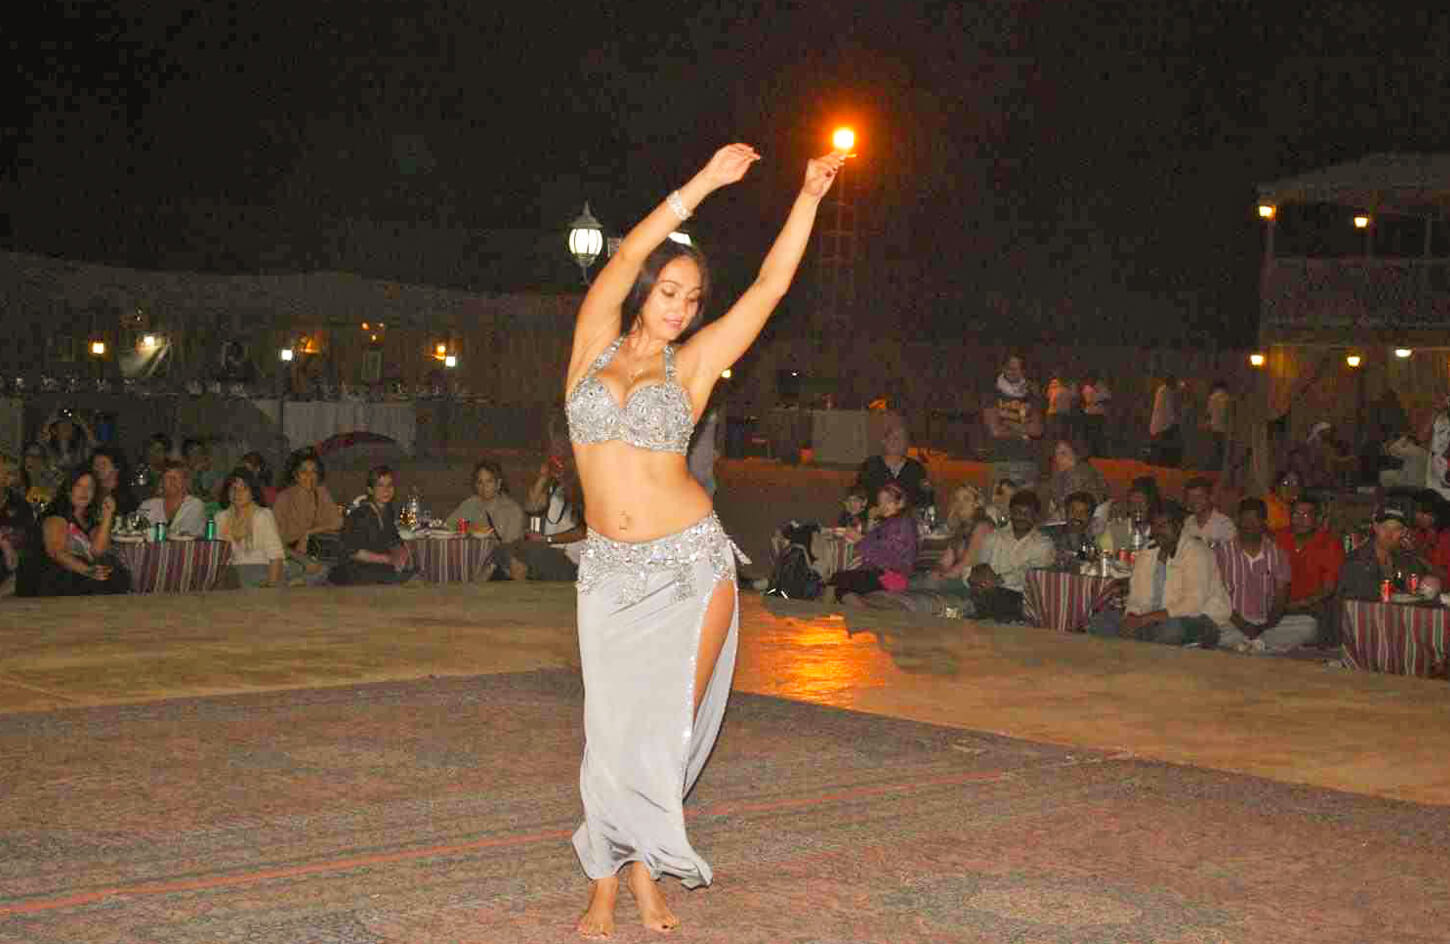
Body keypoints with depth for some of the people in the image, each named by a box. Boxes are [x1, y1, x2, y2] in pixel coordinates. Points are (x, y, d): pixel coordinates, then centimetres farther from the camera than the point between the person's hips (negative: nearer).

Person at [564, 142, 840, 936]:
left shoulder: (690, 365, 5)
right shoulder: (594, 346, 5)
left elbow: (771, 285, 2)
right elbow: (629, 255, -7)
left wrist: (809, 197, -1)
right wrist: (703, 184, -10)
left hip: (690, 564, 0)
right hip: (611, 572, 0)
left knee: (667, 725, 1)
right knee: (610, 728, 0)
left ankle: (641, 866, 21)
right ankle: (604, 886, 13)